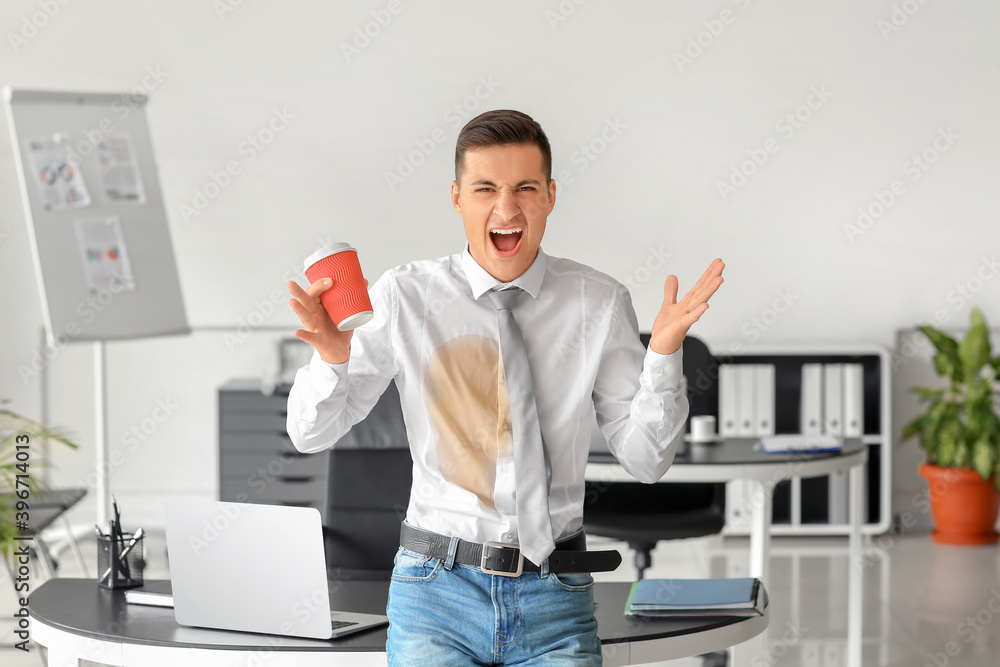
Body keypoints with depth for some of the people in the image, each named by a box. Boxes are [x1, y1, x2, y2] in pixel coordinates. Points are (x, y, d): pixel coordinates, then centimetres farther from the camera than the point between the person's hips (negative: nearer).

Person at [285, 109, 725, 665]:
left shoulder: (600, 303, 0)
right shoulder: (404, 297, -2)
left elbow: (646, 461, 1)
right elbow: (310, 435, 3)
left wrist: (664, 351, -14)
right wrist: (332, 358, -18)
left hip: (555, 599, 1)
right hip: (438, 588, -1)